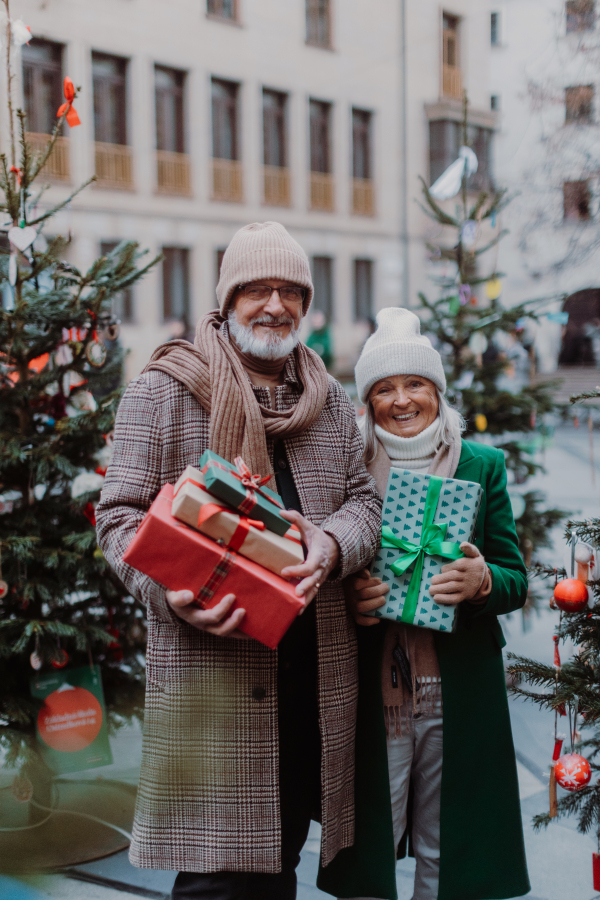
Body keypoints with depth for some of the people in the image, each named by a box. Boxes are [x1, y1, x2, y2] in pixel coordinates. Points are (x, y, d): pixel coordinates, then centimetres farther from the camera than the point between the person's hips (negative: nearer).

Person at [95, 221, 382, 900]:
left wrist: (332, 544, -11)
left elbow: (364, 498, 14)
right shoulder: (161, 392, 0)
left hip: (314, 663, 5)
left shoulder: (331, 404, 16)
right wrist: (171, 592, -22)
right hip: (209, 661, -5)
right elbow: (121, 514, -3)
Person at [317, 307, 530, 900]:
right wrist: (348, 598, -15)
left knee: (448, 851, 9)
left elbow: (516, 580, 6)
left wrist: (482, 581, -16)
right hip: (370, 691, -1)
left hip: (458, 692, 1)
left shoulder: (482, 466, 7)